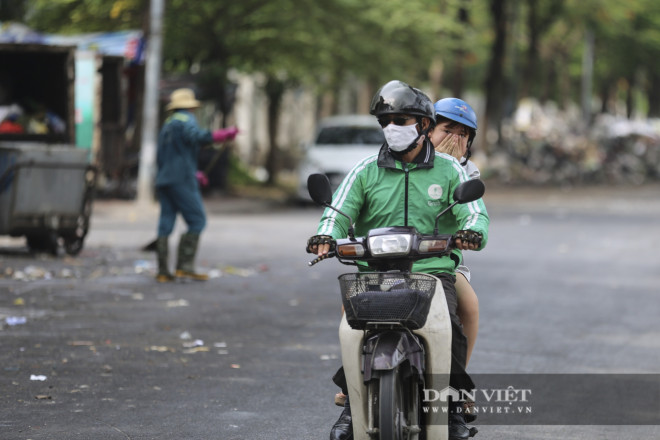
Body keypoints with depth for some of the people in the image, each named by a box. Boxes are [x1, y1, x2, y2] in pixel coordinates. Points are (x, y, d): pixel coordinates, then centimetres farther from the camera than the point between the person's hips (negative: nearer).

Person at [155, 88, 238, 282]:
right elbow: (195, 136, -25)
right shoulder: (186, 120, -2)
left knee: (166, 223, 4)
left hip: (163, 180, 9)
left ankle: (163, 271, 0)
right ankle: (185, 266, -15)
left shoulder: (167, 125, 24)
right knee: (197, 220, -7)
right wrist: (224, 134, -32)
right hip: (182, 179, -9)